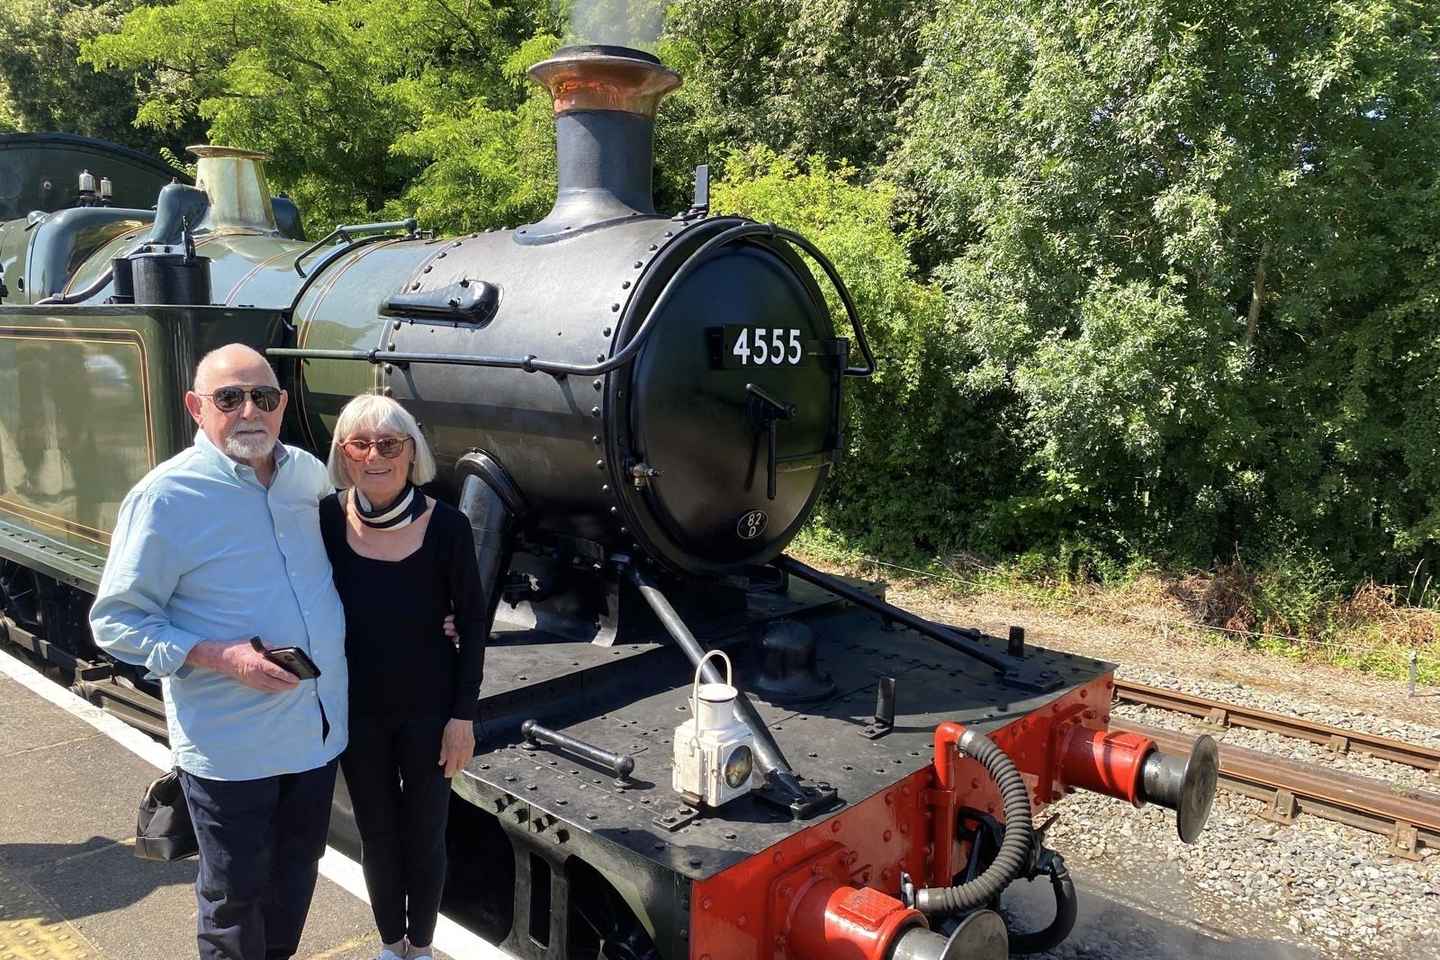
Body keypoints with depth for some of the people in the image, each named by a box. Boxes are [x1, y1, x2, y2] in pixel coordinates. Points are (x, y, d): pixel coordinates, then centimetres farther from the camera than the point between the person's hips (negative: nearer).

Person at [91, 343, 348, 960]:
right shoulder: (165, 496, -15)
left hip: (318, 726, 6)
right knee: (235, 891, 13)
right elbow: (115, 622, -11)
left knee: (297, 871, 24)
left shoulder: (308, 474, 1)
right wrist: (221, 657, -23)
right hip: (230, 747, -5)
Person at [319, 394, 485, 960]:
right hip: (357, 709, 2)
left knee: (425, 834, 13)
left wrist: (463, 713, -8)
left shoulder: (446, 526, -16)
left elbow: (472, 623, -8)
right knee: (377, 833, 18)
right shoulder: (326, 520, -11)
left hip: (428, 707, -2)